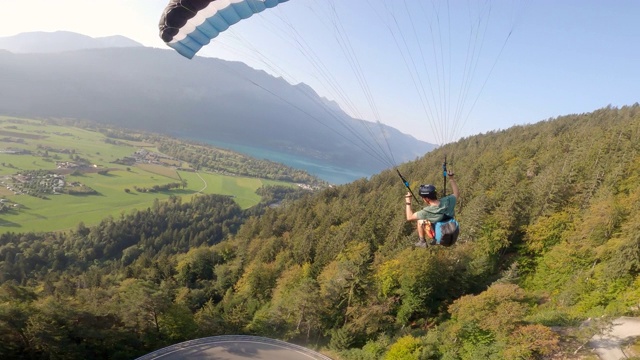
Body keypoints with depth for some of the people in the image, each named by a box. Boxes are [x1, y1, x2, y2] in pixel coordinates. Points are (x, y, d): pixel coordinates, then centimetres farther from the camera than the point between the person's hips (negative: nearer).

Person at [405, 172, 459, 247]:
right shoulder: (448, 201, -16)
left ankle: (422, 242, 20)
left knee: (420, 220, 5)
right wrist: (451, 178, 11)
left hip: (441, 239, -4)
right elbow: (457, 193, 8)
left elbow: (409, 217, -14)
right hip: (454, 237, 5)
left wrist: (408, 202, -5)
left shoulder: (427, 211, -27)